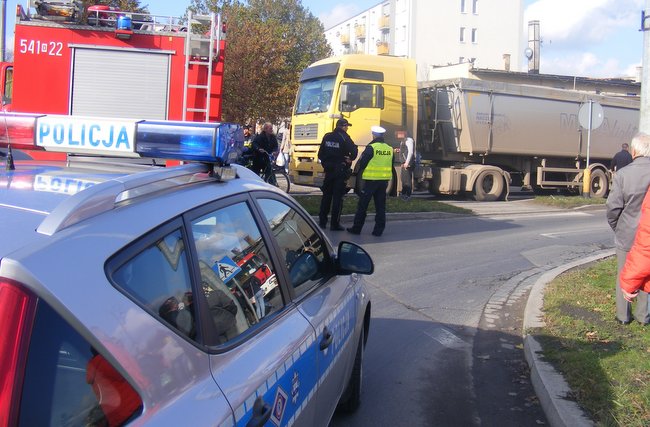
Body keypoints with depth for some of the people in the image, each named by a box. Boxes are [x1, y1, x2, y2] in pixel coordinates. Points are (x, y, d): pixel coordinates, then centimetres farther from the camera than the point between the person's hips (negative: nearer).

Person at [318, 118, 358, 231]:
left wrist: (325, 163, 13)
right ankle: (335, 224, -1)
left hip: (328, 170, 5)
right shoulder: (344, 138, -12)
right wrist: (350, 159, -1)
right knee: (338, 197, -1)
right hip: (340, 171, -5)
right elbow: (354, 150, -18)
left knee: (326, 196, 14)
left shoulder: (327, 137, 4)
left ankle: (322, 221, 17)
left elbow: (320, 154, 6)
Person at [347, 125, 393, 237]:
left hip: (371, 180, -5)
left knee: (362, 205, 4)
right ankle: (379, 229, 11)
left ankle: (356, 228, 8)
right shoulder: (389, 149, 6)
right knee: (380, 206, 10)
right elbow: (391, 166, 13)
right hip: (384, 181, 5)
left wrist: (358, 173, 10)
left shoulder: (371, 147, -12)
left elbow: (362, 162, -7)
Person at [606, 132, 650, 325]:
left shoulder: (623, 174, -16)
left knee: (624, 276, 14)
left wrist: (616, 227, 6)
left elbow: (613, 206, -12)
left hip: (627, 235, -1)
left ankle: (623, 315, 22)